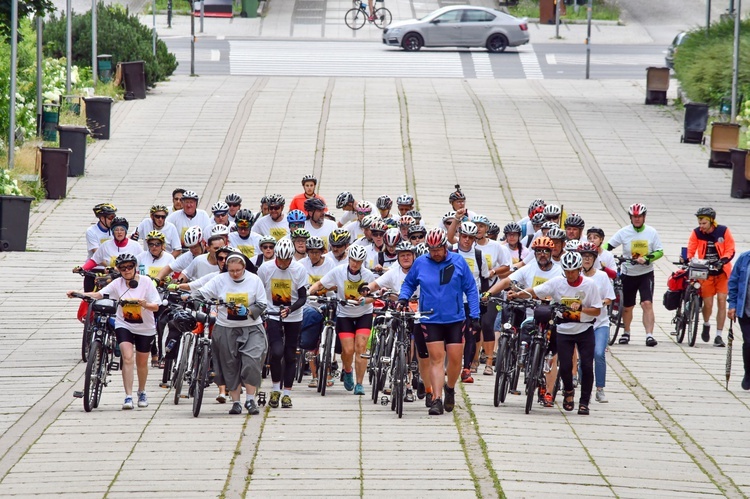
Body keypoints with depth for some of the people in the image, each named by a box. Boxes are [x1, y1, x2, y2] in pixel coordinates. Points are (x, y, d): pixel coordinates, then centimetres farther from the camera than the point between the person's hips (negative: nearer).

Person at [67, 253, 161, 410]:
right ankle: (128, 397, -21)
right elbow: (99, 294, -12)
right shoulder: (118, 283, -5)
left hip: (144, 328, 0)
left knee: (141, 362, 13)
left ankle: (142, 392, 38)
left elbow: (156, 306, -12)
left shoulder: (146, 282, -9)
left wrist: (145, 304, -34)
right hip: (124, 325, 0)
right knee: (127, 358, -19)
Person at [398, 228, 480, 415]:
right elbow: (409, 284, 14)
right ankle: (437, 400, -8)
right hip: (431, 320, 0)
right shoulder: (420, 263, 0)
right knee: (436, 359, -6)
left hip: (455, 320, 0)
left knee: (455, 359, 2)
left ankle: (450, 388, 29)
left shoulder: (458, 261, -1)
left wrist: (474, 315, -2)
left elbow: (471, 289, 3)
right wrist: (403, 297, -7)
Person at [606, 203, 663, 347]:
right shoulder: (624, 232, -4)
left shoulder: (651, 232, -3)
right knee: (627, 307, 12)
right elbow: (608, 246, -4)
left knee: (647, 304, -17)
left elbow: (659, 252, -3)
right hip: (628, 274, 1)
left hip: (646, 273, -1)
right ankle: (626, 333, 35)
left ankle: (649, 335, -20)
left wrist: (646, 259, -20)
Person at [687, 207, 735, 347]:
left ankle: (719, 335, -2)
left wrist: (723, 261, -26)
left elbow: (730, 250, -8)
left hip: (722, 272, -1)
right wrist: (689, 260, -25)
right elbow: (690, 250, -4)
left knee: (721, 302, -9)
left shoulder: (724, 231, -10)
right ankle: (706, 325, 32)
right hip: (705, 272, 1)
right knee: (708, 304, -2)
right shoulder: (696, 233, -7)